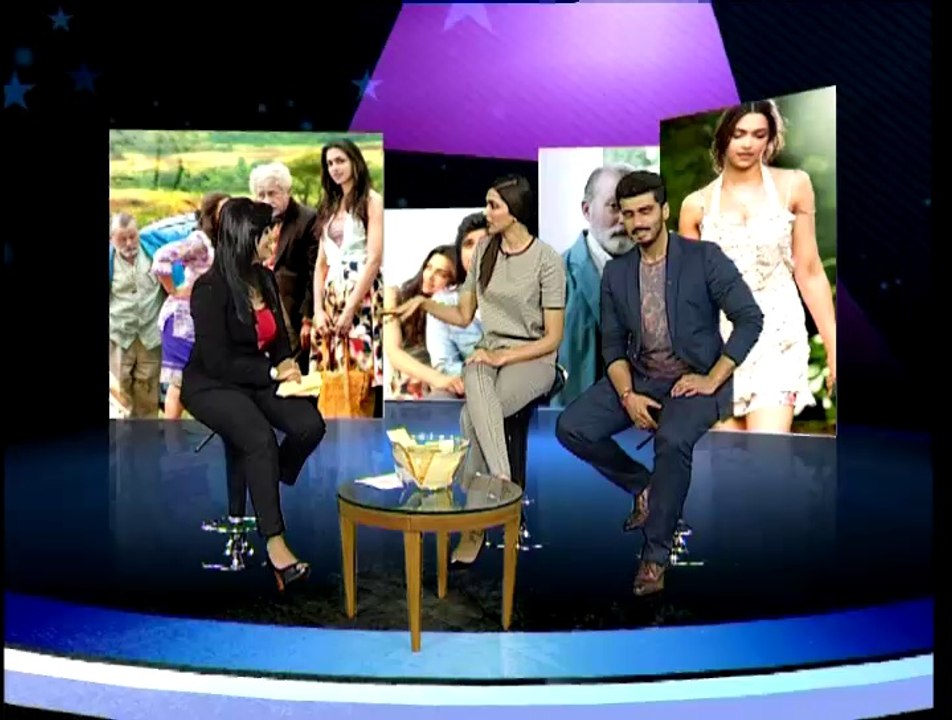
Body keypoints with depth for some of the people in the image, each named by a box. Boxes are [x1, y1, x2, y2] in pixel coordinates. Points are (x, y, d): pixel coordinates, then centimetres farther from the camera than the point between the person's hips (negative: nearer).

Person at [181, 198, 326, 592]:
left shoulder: (265, 279, 3)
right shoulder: (211, 289, -17)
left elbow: (280, 337, 16)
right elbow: (218, 362, -19)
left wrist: (288, 365, -5)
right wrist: (273, 372, -19)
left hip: (258, 380, 7)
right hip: (211, 386, -6)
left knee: (310, 425, -20)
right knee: (260, 439, -33)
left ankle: (262, 493, 3)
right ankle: (274, 542, -25)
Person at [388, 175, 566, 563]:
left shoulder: (546, 259, -8)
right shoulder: (484, 249, 9)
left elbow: (552, 338, -9)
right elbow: (463, 316, 15)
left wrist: (503, 357, -19)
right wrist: (424, 302, -1)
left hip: (533, 359, -4)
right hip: (489, 351, 4)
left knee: (473, 416, -31)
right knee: (476, 384, -35)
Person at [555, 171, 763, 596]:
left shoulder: (705, 258, -6)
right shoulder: (615, 273, 7)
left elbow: (750, 318, -9)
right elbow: (613, 344, 6)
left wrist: (712, 380, -16)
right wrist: (627, 395, -12)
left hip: (695, 378, -5)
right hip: (640, 377, 5)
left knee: (672, 440, -35)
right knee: (571, 427, -15)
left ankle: (656, 553, -16)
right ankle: (644, 487, 9)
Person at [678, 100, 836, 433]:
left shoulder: (793, 186, 3)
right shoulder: (696, 204, 6)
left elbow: (809, 273, 4)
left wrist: (833, 346, 1)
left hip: (777, 334, -1)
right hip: (719, 339, 2)